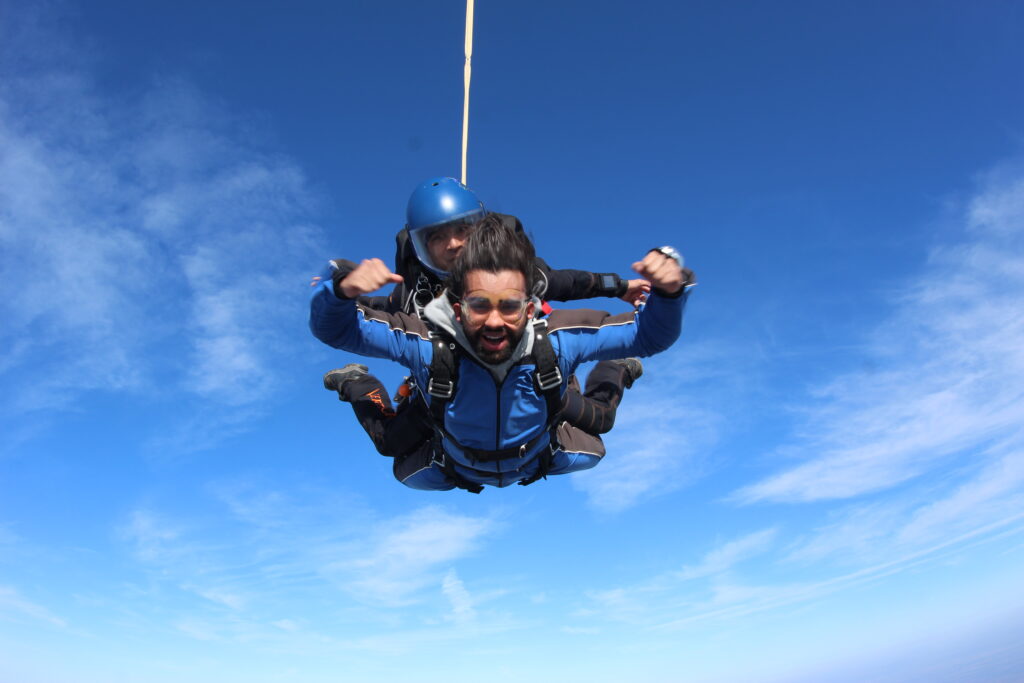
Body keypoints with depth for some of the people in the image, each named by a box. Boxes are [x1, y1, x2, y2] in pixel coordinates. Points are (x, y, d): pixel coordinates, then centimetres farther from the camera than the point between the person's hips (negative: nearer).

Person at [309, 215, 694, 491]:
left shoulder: (558, 340, -39)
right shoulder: (428, 345, -41)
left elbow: (650, 336, -30)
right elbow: (332, 330, -34)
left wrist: (668, 291, -52)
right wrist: (342, 290, -57)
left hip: (539, 462, 1)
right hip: (456, 470, 0)